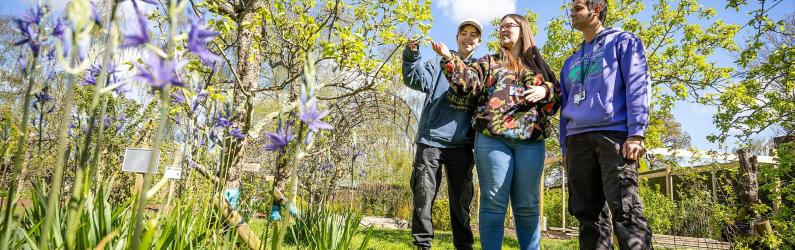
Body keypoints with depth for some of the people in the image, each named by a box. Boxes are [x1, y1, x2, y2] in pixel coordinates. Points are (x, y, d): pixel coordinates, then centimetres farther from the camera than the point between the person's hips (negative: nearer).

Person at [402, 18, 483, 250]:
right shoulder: (438, 61, 11)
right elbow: (419, 81, -6)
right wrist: (412, 57, -22)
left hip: (462, 144, 2)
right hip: (432, 138, -2)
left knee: (461, 199, 9)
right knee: (424, 194, -2)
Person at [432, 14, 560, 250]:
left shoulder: (538, 64, 22)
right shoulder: (489, 62, 19)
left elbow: (558, 95, 17)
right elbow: (468, 82, 2)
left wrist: (545, 91, -4)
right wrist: (449, 58, -9)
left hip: (531, 139, 1)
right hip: (492, 137, -1)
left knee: (527, 204, 4)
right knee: (494, 201, -3)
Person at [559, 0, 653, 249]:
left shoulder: (623, 41, 12)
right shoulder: (571, 61, 28)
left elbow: (637, 86, -2)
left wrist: (636, 134, -14)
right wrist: (565, 147, 14)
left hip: (614, 133, -5)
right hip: (578, 140, 6)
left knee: (624, 209, -14)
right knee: (589, 213, 2)